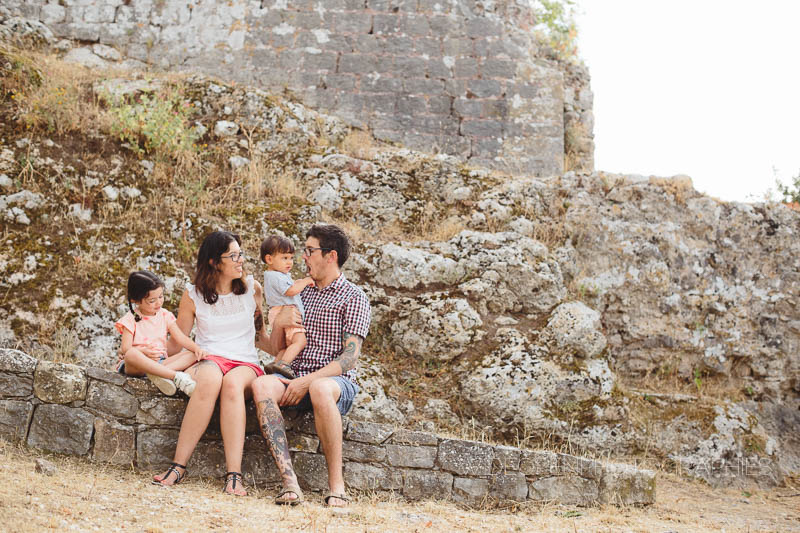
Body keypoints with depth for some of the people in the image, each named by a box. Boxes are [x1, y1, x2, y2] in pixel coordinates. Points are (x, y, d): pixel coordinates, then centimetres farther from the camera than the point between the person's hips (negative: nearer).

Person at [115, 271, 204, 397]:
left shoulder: (165, 315, 12)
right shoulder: (131, 319, 0)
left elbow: (180, 337, 5)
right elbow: (126, 348, -8)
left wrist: (197, 348, -15)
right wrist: (143, 351, -29)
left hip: (160, 362, 4)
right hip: (136, 366, -4)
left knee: (192, 355, -17)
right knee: (132, 355, -40)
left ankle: (159, 373, -41)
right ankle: (177, 376, -46)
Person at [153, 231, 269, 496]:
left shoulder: (251, 288, 12)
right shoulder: (193, 295, 8)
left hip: (245, 365, 1)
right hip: (207, 361, -1)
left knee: (233, 383, -38)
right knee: (210, 376, -40)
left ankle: (234, 474, -47)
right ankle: (179, 465, -39)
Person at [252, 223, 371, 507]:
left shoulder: (353, 297, 3)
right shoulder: (301, 295, 22)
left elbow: (350, 356, -9)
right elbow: (275, 350, 23)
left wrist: (308, 380, -20)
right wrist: (278, 323, 1)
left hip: (337, 380, -4)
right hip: (296, 377, 5)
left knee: (320, 389, -41)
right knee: (261, 385, -29)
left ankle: (336, 484, -35)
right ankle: (289, 481, -41)